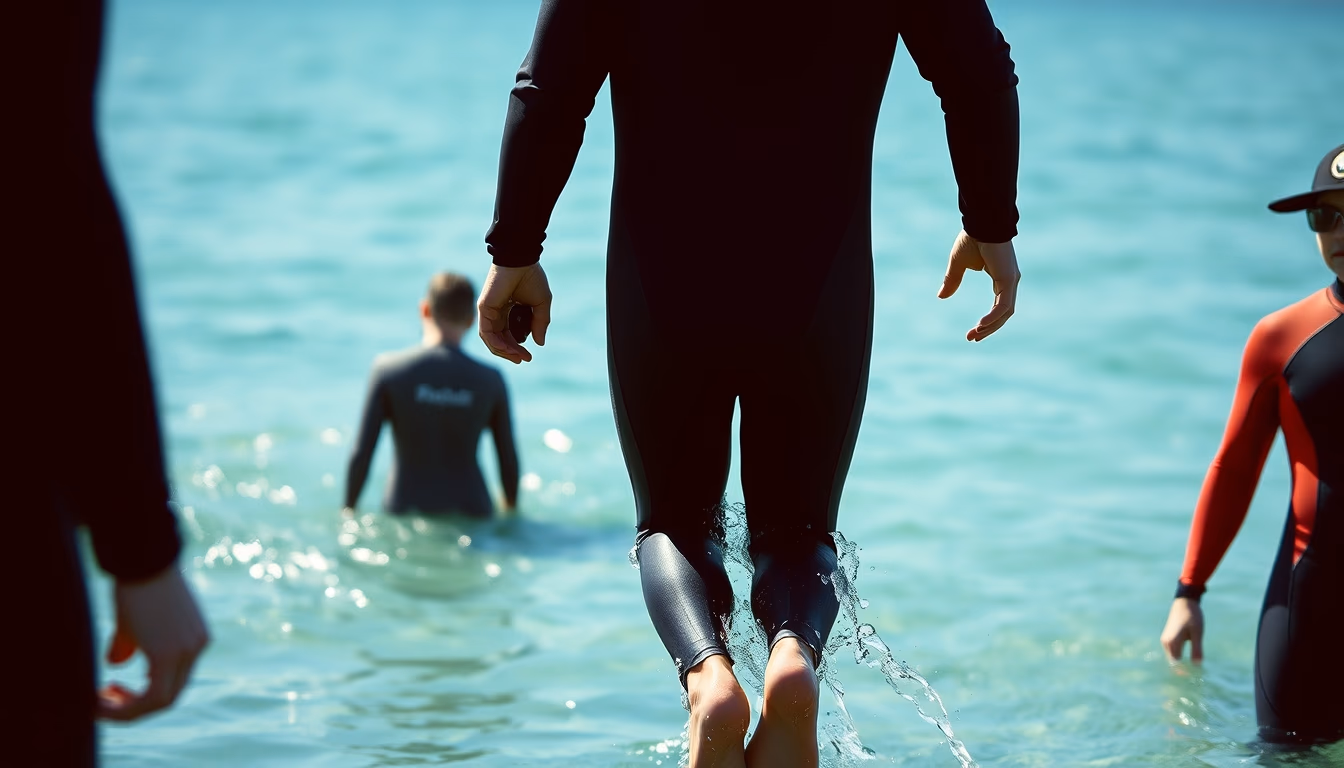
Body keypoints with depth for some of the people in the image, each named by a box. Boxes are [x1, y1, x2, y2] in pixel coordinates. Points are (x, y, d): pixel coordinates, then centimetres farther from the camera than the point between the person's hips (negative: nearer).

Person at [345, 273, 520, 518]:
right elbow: (509, 462, 6)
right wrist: (512, 515, 23)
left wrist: (348, 510, 10)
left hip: (406, 513, 0)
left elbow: (361, 454, -4)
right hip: (470, 514, 1)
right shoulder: (490, 381, -1)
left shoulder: (388, 370, -4)